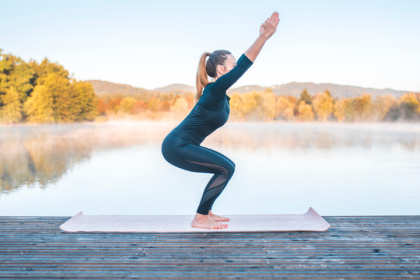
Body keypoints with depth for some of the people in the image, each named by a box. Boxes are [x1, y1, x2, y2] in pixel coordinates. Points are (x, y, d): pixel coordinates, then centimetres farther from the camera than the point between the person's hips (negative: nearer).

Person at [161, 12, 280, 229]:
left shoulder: (218, 90, 8)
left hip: (182, 145, 10)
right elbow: (243, 65, -26)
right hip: (176, 147, -10)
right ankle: (199, 219, -3)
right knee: (226, 169, -11)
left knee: (227, 167, 13)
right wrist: (264, 36, -28)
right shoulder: (215, 90, -18)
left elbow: (243, 63, 14)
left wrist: (262, 37, 14)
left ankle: (206, 213, 19)